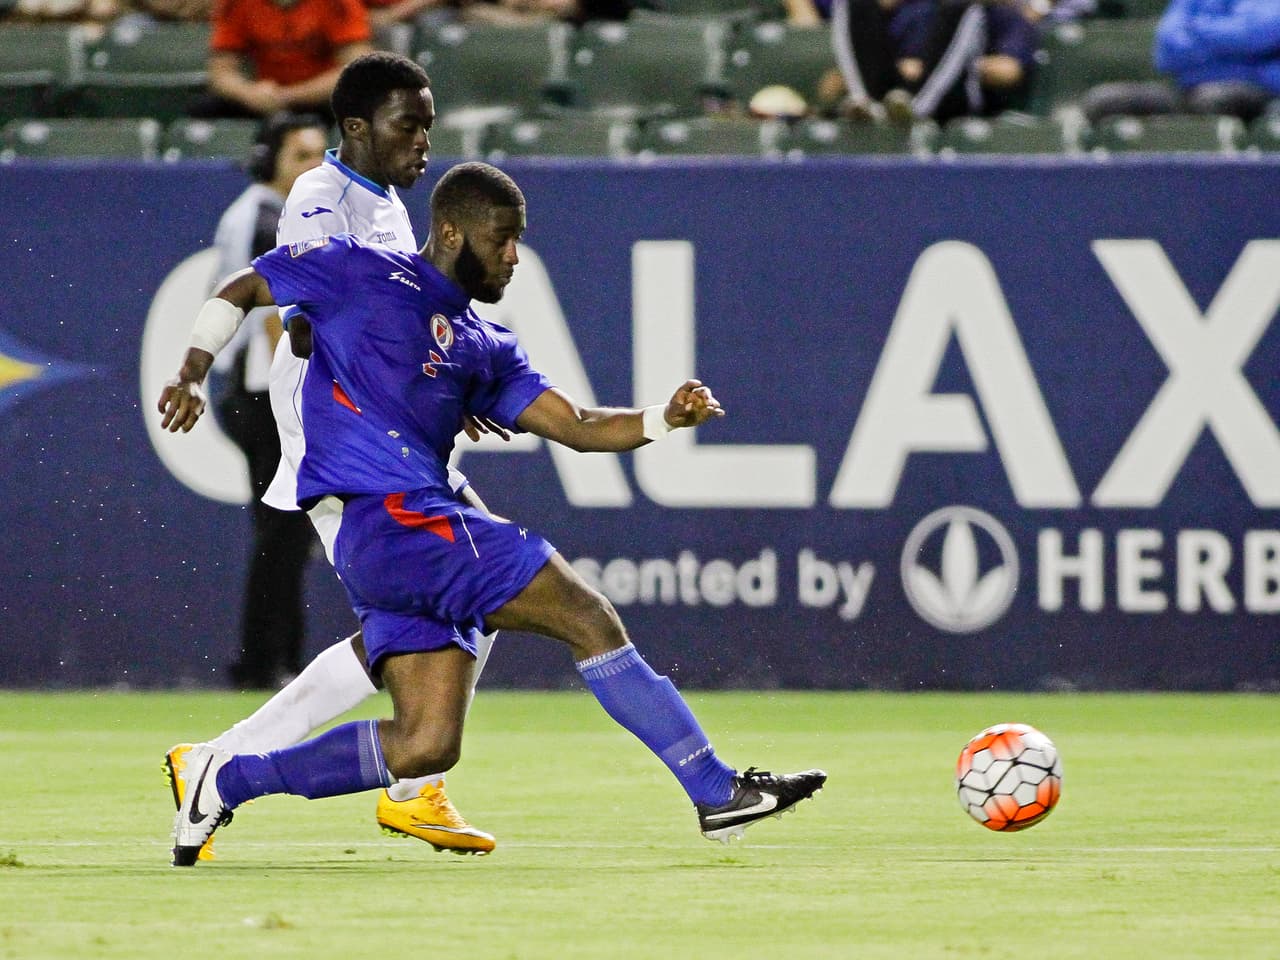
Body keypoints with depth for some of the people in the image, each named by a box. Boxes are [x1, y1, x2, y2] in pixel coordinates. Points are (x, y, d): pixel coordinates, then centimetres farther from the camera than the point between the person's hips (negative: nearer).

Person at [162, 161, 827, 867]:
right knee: (589, 618, -11)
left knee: (425, 747, 0)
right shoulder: (359, 272, 3)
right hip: (386, 516, -9)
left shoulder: (485, 348, 22)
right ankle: (719, 792, -8)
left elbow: (576, 426, 15)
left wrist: (666, 417, -1)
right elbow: (241, 291, 11)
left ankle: (228, 780, 7)